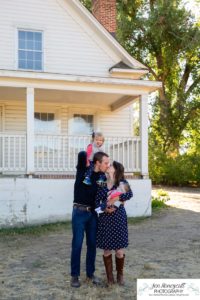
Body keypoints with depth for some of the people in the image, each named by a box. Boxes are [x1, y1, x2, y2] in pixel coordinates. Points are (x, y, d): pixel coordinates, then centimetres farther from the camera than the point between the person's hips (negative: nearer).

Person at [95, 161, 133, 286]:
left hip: (119, 218, -2)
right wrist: (104, 208, -16)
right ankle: (110, 276, 23)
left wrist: (116, 198, -29)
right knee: (106, 250, 6)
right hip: (105, 218, 2)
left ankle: (120, 274, 24)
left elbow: (129, 194, -18)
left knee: (119, 250, 0)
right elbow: (96, 201, 2)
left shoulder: (122, 182, -1)